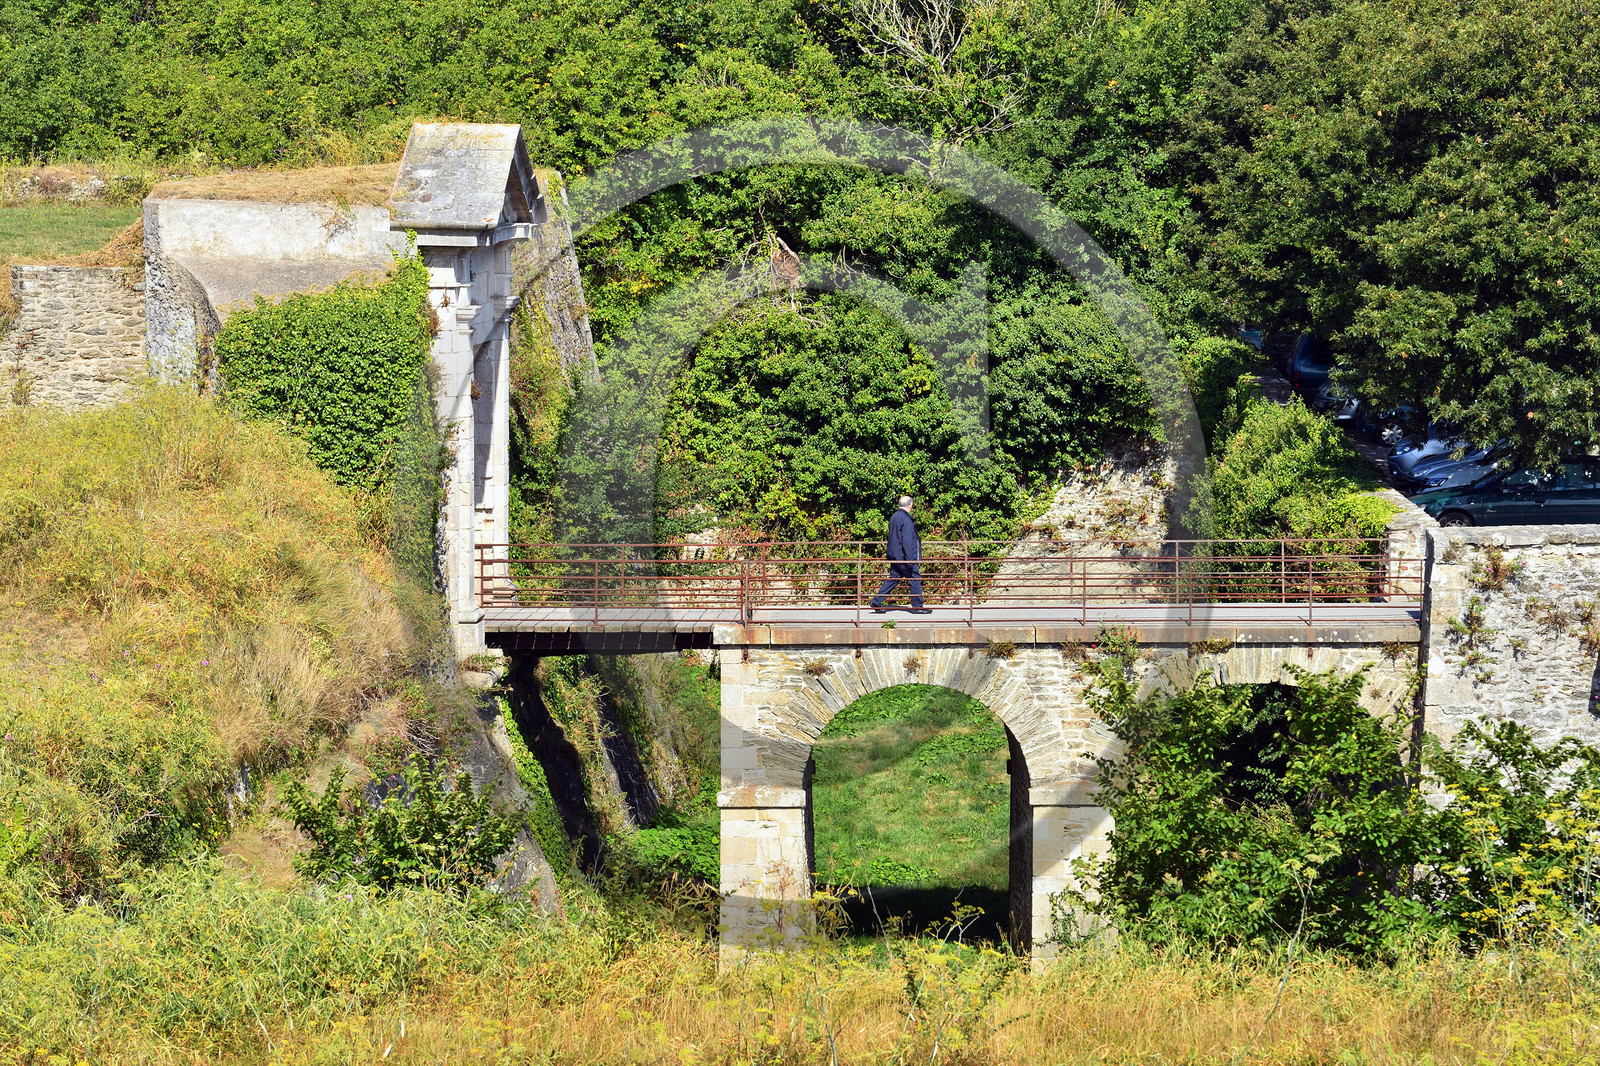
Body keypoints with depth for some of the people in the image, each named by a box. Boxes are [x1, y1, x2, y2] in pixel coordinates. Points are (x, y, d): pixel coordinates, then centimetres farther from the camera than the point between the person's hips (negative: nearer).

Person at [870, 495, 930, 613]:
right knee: (915, 579, 1)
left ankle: (876, 602, 9)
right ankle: (917, 607, 6)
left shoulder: (893, 517, 11)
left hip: (894, 556, 9)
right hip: (904, 557, -9)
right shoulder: (906, 519, -17)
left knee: (893, 579, 12)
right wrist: (910, 559, -20)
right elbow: (907, 541, -21)